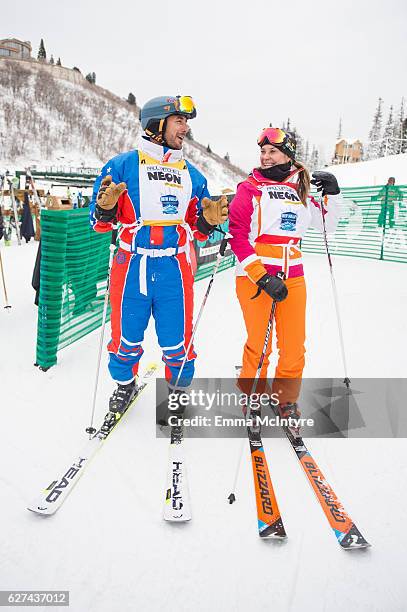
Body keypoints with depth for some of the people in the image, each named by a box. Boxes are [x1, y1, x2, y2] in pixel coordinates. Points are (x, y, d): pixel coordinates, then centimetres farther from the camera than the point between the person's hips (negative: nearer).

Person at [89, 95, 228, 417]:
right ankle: (125, 384, 38)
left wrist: (209, 221, -6)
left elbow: (196, 229, 15)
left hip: (175, 270, 2)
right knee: (126, 337, 11)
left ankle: (179, 388, 31)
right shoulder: (123, 165, 1)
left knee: (177, 341, 5)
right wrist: (105, 209, -18)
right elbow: (100, 222, 3)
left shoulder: (192, 174, 12)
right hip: (131, 267, -1)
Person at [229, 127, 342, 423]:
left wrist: (333, 194, 6)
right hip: (254, 276, -4)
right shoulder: (250, 188, 1)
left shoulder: (299, 190, 14)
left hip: (293, 277, 4)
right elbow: (238, 235, -9)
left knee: (294, 347, 5)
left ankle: (287, 402, 27)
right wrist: (262, 277, -17)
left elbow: (327, 225, 24)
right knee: (259, 346, -1)